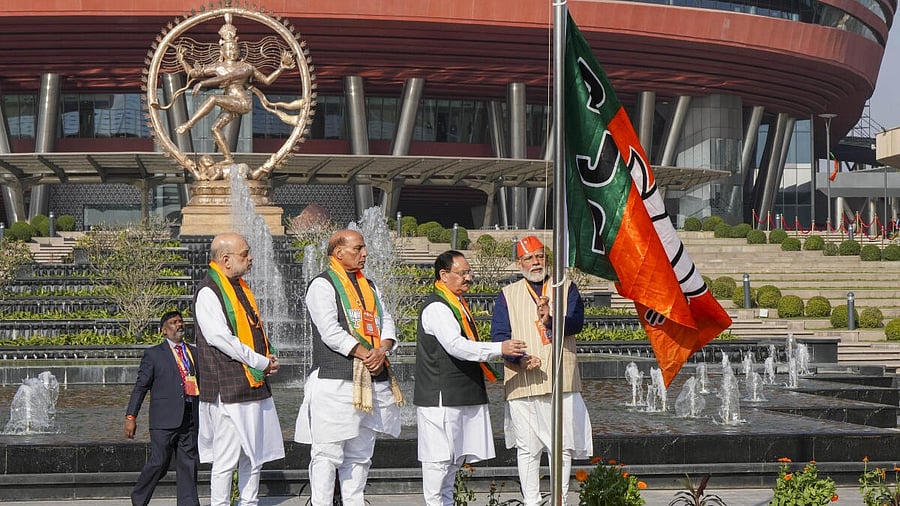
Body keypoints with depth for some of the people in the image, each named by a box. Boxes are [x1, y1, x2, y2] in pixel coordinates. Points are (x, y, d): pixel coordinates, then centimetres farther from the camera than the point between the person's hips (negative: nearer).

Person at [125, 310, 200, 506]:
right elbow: (140, 386, 0)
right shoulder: (154, 354, 3)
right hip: (164, 419, -4)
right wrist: (131, 417, -6)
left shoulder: (194, 353, 16)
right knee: (159, 463, -5)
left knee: (188, 464, 4)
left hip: (190, 419, 4)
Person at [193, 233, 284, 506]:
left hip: (256, 386, 9)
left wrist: (269, 355, 4)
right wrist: (261, 362, -15)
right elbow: (220, 338, -20)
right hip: (229, 389, -9)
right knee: (226, 458, -5)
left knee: (255, 454, 13)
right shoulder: (208, 292, -12)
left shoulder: (241, 287, 16)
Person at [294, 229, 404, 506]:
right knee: (328, 452, -6)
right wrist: (365, 355, -15)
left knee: (360, 453, 12)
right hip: (335, 381, -7)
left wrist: (381, 351, -7)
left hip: (373, 380, 8)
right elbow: (330, 331, -14)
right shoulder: (322, 285, -4)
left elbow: (386, 323, 13)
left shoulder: (369, 286, 20)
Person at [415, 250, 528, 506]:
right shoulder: (436, 307, -15)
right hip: (441, 396, -10)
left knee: (455, 456, 14)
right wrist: (500, 348, -30)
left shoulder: (458, 304, 17)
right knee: (439, 457, -6)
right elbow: (455, 346, -27)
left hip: (462, 396, 10)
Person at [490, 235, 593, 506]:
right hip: (522, 384, 0)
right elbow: (498, 336, 1)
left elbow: (576, 322, -6)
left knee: (563, 447, 2)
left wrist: (551, 320, -27)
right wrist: (519, 359, -17)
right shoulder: (507, 295, 10)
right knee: (527, 449, 2)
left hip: (561, 381, 0)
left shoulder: (567, 289, 11)